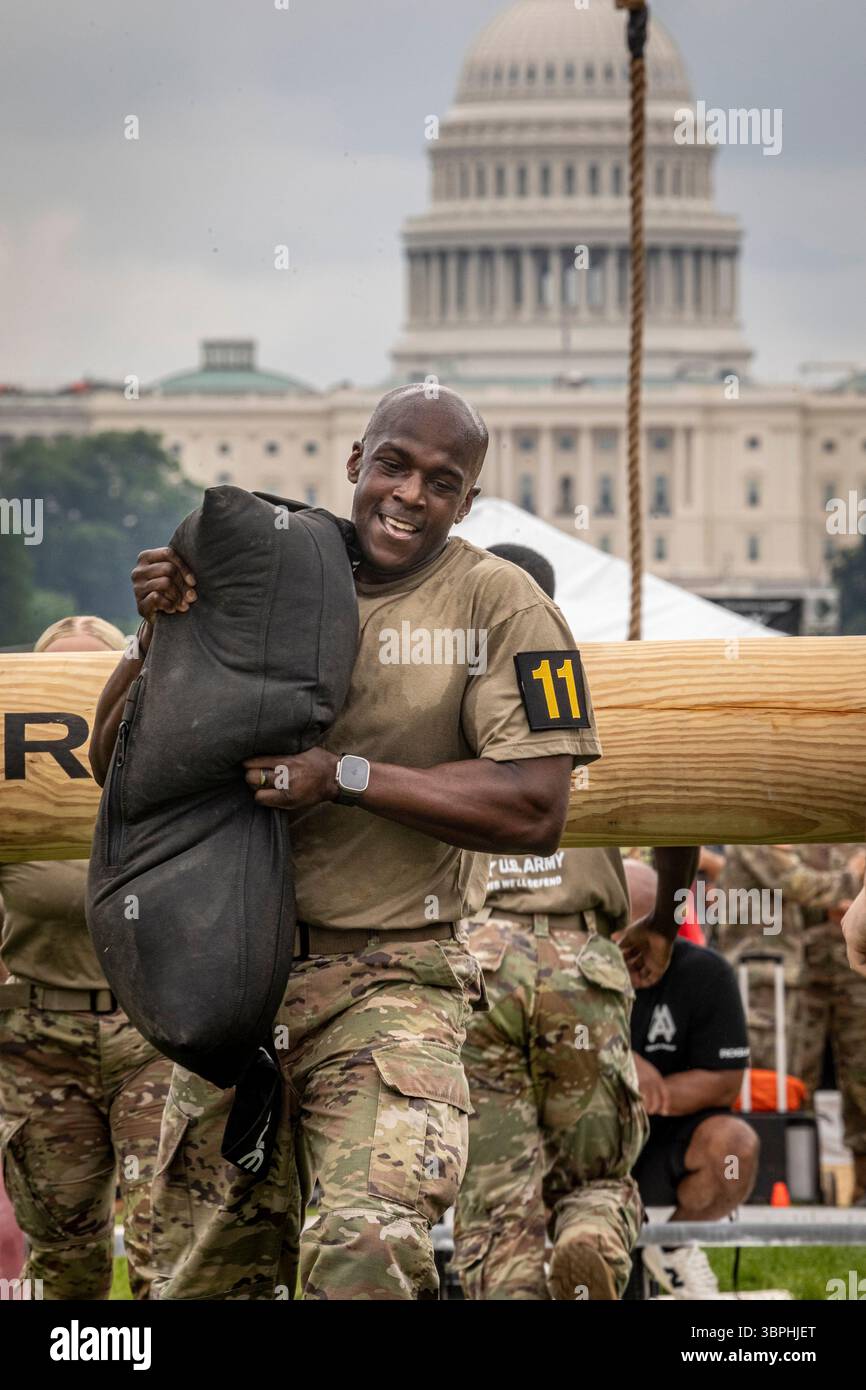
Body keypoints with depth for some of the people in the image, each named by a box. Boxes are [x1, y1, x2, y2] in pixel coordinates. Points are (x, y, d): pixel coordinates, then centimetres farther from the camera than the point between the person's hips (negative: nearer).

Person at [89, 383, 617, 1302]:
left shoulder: (497, 606, -4)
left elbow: (535, 812, -13)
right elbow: (118, 759, 11)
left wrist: (345, 776, -18)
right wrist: (161, 633, -9)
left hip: (386, 983, -5)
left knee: (367, 1252, -27)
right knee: (203, 1276, 13)